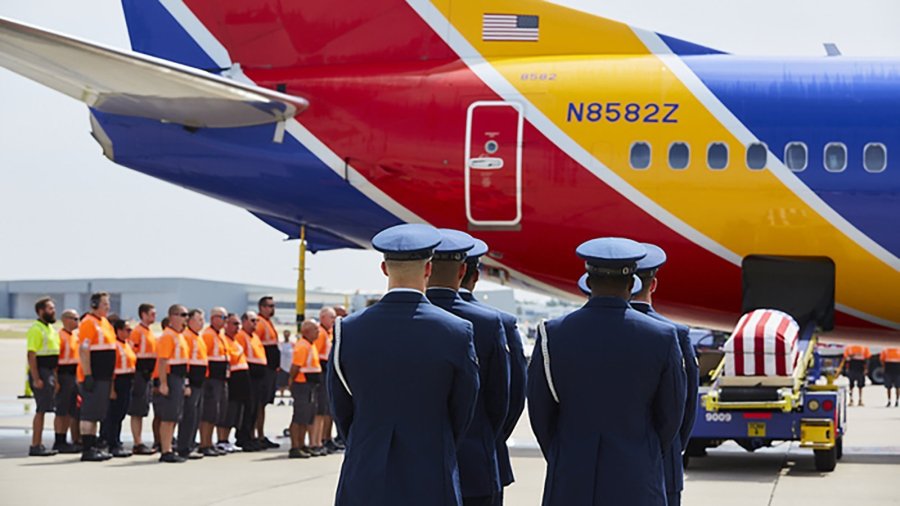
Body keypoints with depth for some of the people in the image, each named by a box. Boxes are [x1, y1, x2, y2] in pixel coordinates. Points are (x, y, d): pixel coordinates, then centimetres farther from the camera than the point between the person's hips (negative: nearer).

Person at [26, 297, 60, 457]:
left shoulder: (50, 329, 18)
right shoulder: (36, 329, -12)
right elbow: (31, 355, -18)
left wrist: (55, 377, 19)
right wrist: (36, 379, -24)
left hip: (49, 373, 9)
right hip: (40, 373, -9)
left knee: (43, 409, 10)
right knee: (41, 409, -10)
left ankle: (38, 444, 14)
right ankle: (35, 446, -9)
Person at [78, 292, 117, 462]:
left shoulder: (105, 323, 17)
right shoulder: (88, 323, -12)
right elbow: (83, 351, -18)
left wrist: (110, 376, 23)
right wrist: (87, 376, -22)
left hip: (104, 376, 9)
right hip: (93, 377, -9)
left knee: (97, 414, 12)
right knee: (89, 414, -7)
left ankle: (93, 447, 18)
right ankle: (87, 450, -7)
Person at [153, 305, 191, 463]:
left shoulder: (180, 336, 18)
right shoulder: (168, 336, -12)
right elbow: (162, 361, -19)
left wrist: (185, 384, 22)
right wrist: (163, 384, -24)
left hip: (179, 381, 10)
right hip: (170, 380, -10)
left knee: (174, 418, 11)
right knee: (167, 418, -8)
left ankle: (168, 450, 16)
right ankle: (165, 452, -7)